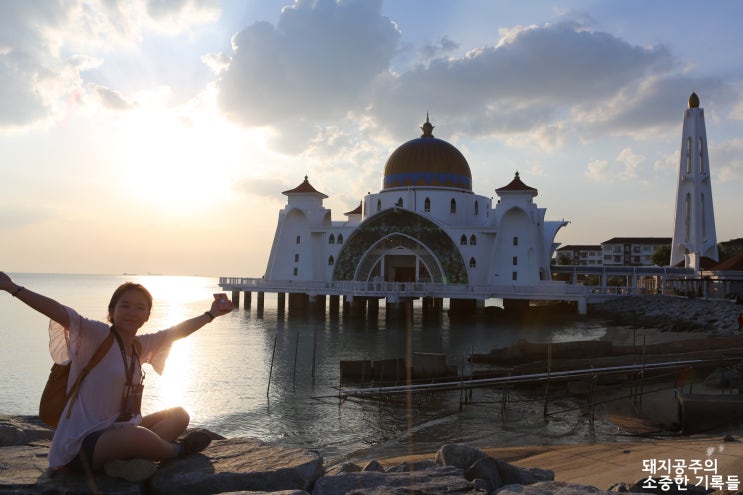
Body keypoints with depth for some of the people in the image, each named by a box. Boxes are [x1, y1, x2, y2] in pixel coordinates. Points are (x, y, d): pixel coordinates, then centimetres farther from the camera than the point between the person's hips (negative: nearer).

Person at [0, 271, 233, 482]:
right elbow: (59, 312, -25)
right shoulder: (97, 335, -12)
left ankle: (129, 458, -20)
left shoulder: (141, 345, 8)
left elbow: (177, 331, 20)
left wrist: (210, 314, 25)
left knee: (179, 415, 5)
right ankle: (177, 450, -2)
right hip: (82, 445, -8)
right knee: (138, 436, -37)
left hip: (118, 430, 9)